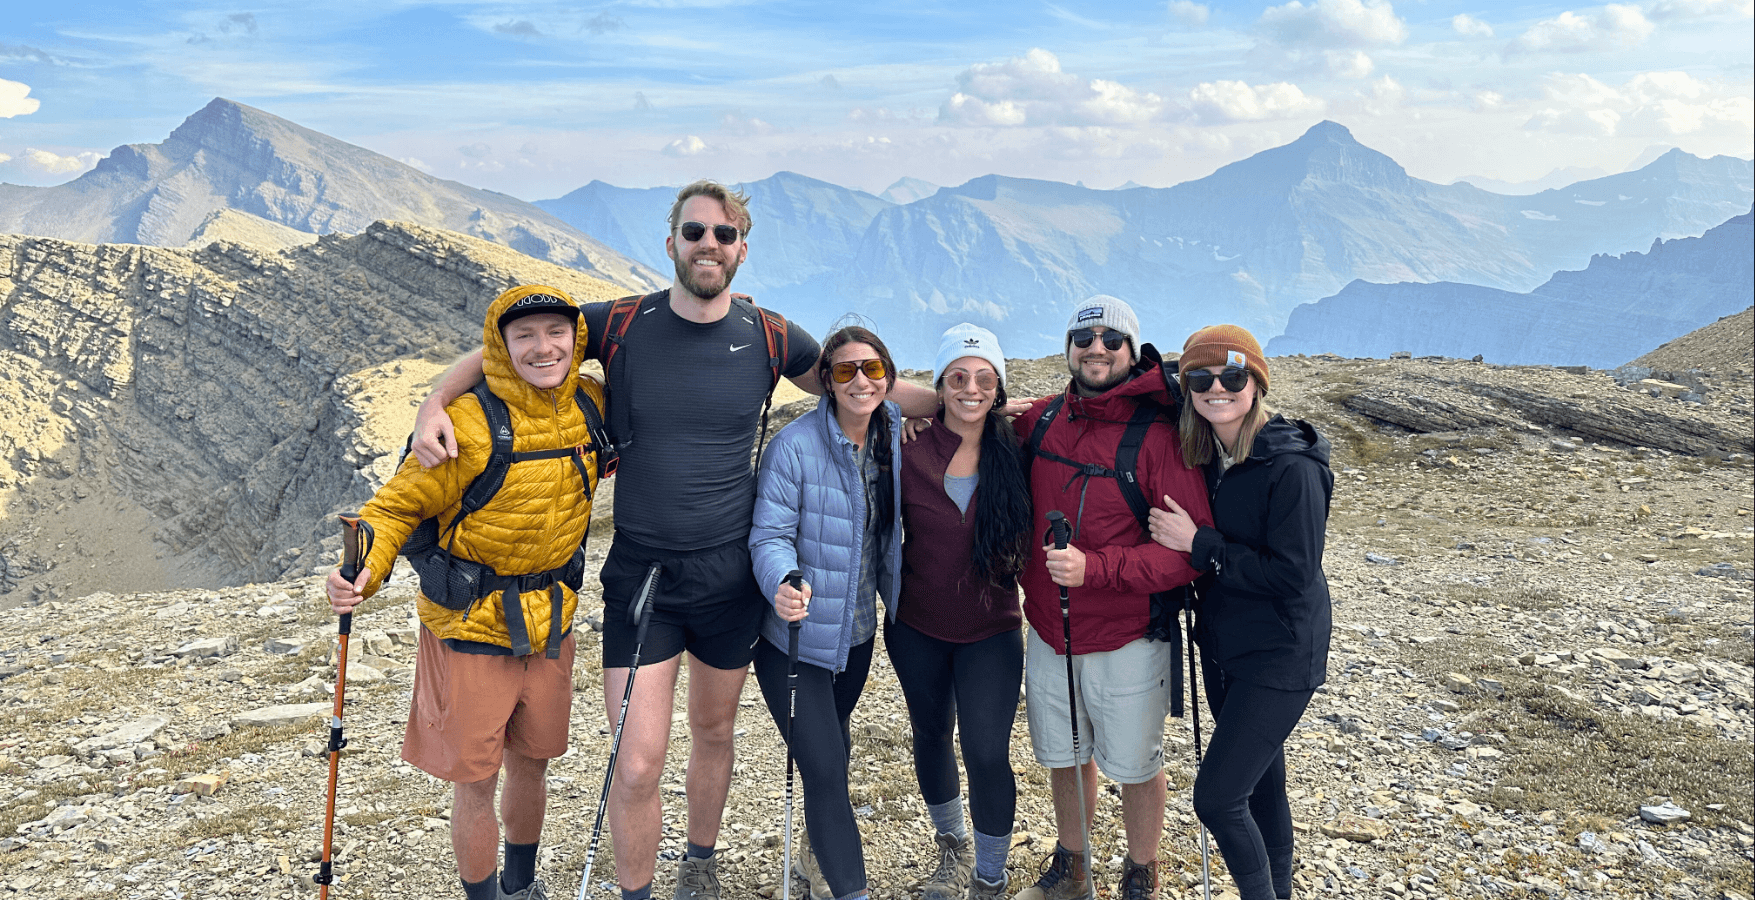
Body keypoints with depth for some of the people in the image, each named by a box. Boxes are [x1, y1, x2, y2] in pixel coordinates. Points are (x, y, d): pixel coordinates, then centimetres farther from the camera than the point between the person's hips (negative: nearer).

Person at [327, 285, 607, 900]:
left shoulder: (592, 406, -3)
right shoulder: (469, 422, -20)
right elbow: (399, 505, -14)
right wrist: (364, 570, -31)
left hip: (551, 624, 5)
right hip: (470, 626, -5)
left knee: (532, 763, 21)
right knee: (475, 781, 6)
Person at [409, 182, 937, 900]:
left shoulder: (770, 338, -3)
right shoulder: (619, 326, -6)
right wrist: (436, 400, -15)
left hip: (730, 576, 2)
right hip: (640, 573, -1)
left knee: (714, 733, 20)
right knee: (636, 767, -5)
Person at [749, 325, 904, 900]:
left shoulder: (894, 440, -2)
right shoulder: (796, 445, -19)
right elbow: (770, 534, -20)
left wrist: (898, 599, 14)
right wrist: (783, 584, -38)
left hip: (858, 632, 6)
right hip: (794, 634, -6)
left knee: (835, 739, 25)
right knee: (824, 767, -6)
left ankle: (822, 840, 50)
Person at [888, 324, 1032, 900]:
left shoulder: (1014, 453, -7)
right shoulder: (910, 451, -8)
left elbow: (1027, 543, 2)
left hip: (991, 632, -1)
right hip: (918, 629, 2)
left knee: (987, 754, -8)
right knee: (931, 737, 18)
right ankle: (953, 848, 45)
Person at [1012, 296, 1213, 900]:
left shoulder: (1158, 437, -17)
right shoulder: (1040, 421, -1)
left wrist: (1095, 567, -31)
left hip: (1127, 642, -4)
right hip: (1048, 633, 5)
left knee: (1136, 767, 14)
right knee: (1065, 757, 21)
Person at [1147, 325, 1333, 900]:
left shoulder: (1292, 467, -19)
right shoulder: (1206, 459, 2)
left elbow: (1293, 575, -22)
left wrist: (1200, 545, -20)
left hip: (1279, 658, -7)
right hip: (1222, 648, 7)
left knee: (1217, 796, -9)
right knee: (1260, 787, 20)